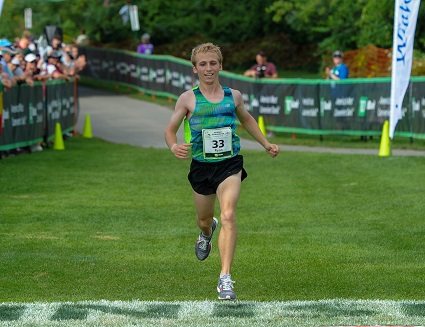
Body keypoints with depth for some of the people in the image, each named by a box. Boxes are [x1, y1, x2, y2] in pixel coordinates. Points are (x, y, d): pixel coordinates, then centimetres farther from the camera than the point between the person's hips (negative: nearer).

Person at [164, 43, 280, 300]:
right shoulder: (188, 99, -2)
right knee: (204, 219, 17)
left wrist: (267, 144, 26)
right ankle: (207, 232, 59)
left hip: (230, 164, -1)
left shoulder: (233, 96, 5)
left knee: (228, 216, -20)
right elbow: (170, 129, 3)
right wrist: (174, 147, -19)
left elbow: (247, 119, 25)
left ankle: (225, 279, -22)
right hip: (201, 166, 1)